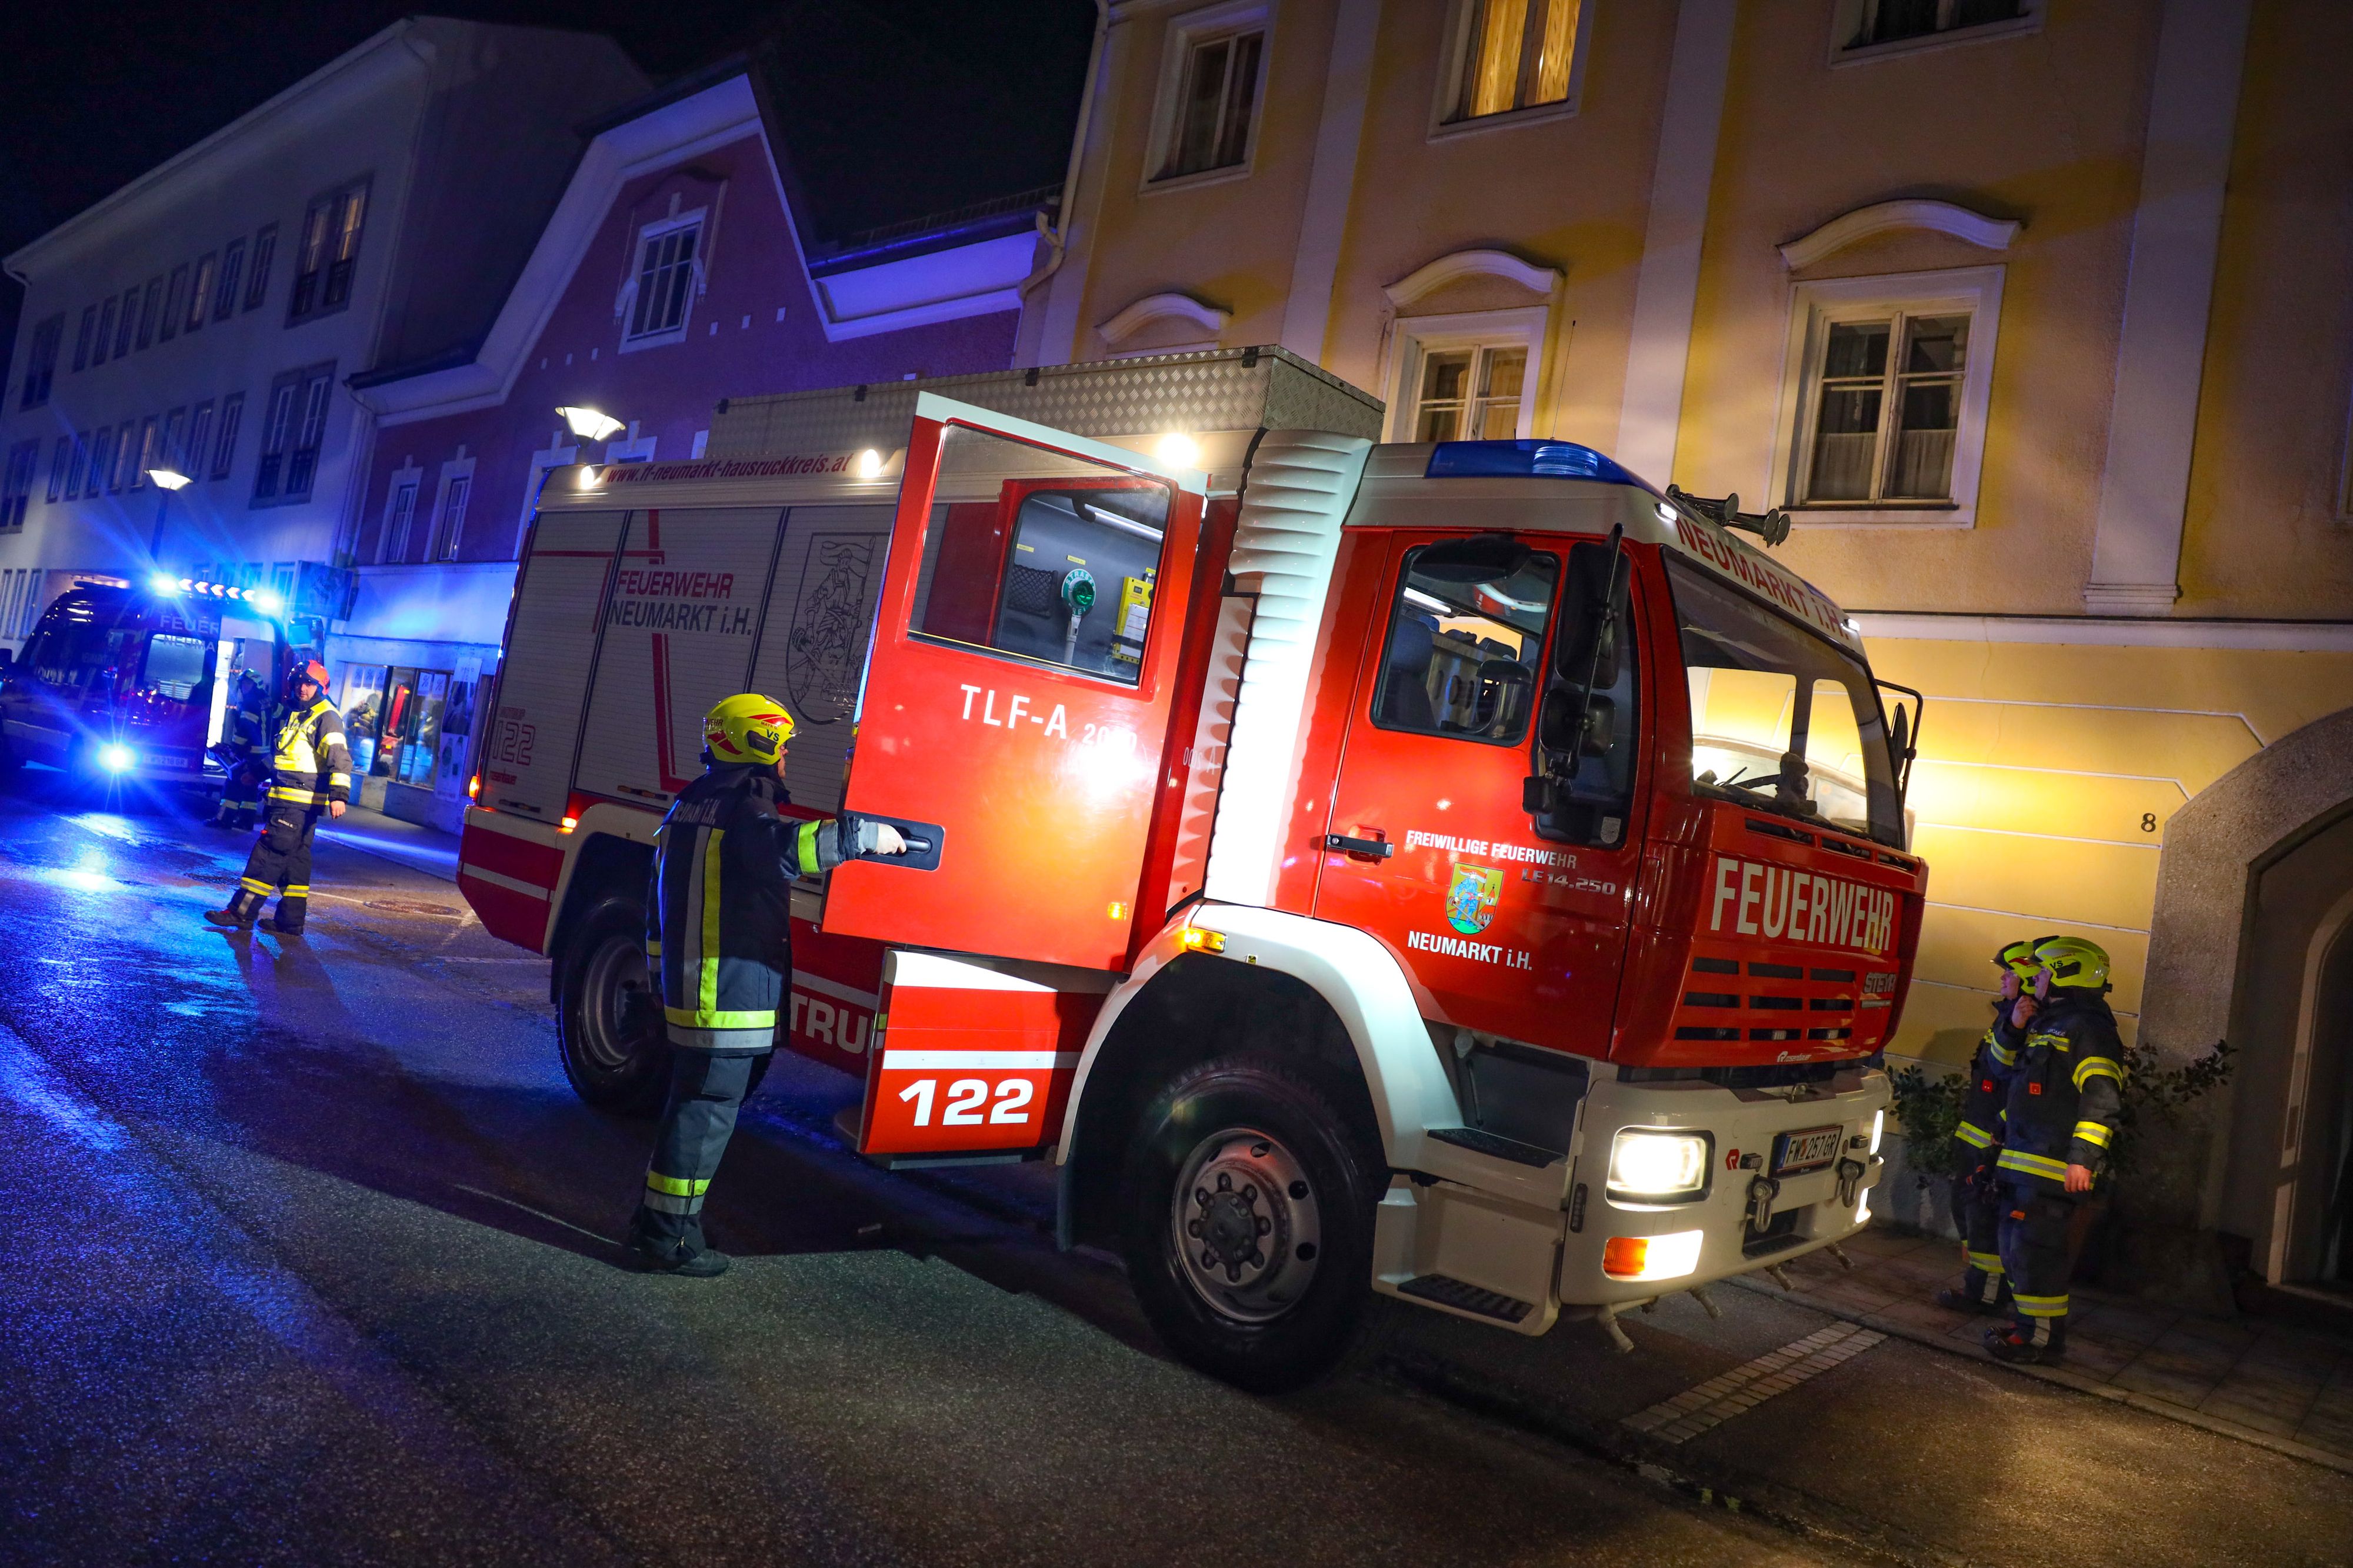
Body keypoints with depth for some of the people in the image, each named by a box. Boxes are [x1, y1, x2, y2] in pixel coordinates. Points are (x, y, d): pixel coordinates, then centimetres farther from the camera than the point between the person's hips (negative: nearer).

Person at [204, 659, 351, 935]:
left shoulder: (326, 717, -11)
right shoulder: (292, 713, 18)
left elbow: (339, 757, -23)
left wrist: (338, 794, -33)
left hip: (300, 802, -10)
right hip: (288, 800, 10)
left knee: (268, 852, -9)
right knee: (294, 858, 11)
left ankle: (242, 913, -5)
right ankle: (291, 920, 16)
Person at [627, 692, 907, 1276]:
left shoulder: (691, 801, 17)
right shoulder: (751, 793, -12)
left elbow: (659, 904, 21)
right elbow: (781, 849, -36)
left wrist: (662, 979, 26)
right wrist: (863, 834, -29)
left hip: (685, 985, 10)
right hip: (732, 987, -10)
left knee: (691, 1101, 19)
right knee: (708, 1108, -3)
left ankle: (661, 1217, 27)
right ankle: (667, 1236, 3)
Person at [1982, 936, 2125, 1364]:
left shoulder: (2089, 1028, -13)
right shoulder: (2046, 1022, 18)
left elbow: (2103, 1099, -21)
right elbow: (2003, 1070, 26)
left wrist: (2084, 1156, -27)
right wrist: (2015, 1028, 8)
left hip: (2054, 1166, -10)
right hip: (2022, 1160, 10)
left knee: (2034, 1249, -8)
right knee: (2017, 1248, 17)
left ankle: (2042, 1337, 0)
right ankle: (2027, 1325, 27)